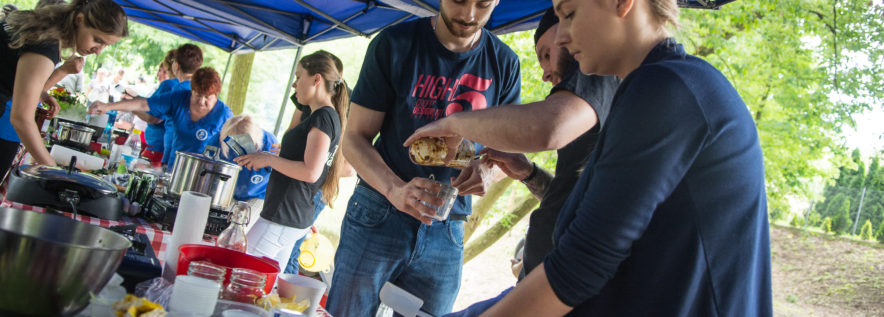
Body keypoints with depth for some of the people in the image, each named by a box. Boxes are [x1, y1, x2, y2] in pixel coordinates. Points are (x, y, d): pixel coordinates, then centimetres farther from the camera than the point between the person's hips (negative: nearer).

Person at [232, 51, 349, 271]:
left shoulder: (323, 116, -14)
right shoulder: (329, 117, 16)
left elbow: (310, 172, -23)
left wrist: (269, 159, -11)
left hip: (283, 219, -10)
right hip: (299, 219, 10)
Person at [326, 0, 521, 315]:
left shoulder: (504, 63, 1)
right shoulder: (395, 44, -6)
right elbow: (355, 138, -6)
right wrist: (394, 189, -26)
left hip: (446, 233, 2)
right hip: (378, 215, -2)